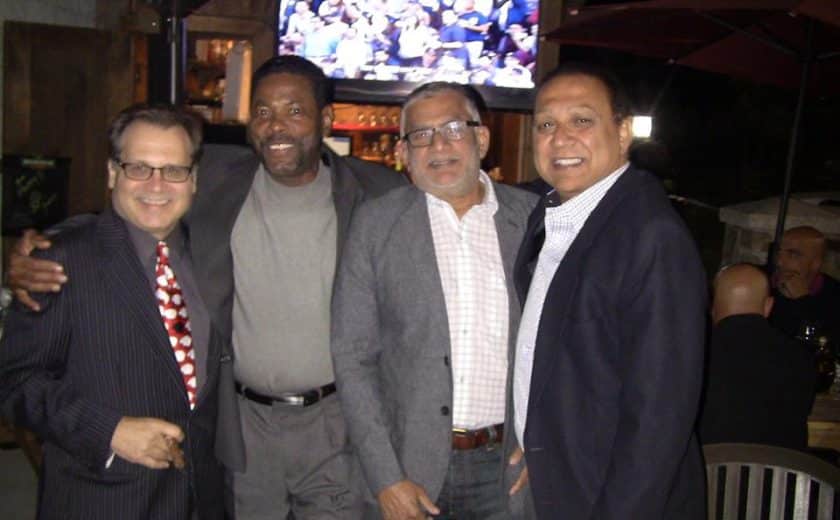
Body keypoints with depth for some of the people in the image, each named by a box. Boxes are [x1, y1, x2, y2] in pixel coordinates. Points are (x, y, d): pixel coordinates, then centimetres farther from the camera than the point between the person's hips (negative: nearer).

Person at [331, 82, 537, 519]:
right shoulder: (375, 223, -3)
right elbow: (352, 357, -4)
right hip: (410, 462, -1)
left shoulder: (532, 217, 0)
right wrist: (386, 480, -8)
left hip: (509, 466, 1)